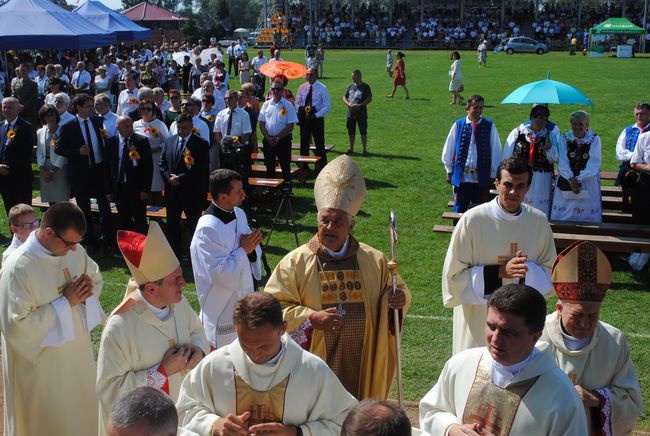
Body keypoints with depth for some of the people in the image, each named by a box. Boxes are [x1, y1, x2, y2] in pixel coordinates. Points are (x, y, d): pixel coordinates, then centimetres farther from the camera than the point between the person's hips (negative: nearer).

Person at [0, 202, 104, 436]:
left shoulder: (75, 250, -6)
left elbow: (96, 279, 11)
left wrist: (86, 292, -12)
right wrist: (64, 303, -26)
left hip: (78, 352, 6)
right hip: (41, 366, -6)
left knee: (83, 415, 21)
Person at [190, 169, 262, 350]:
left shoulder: (239, 214, 2)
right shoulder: (207, 229, -24)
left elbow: (253, 255, 11)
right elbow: (220, 273, -27)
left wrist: (252, 246, -11)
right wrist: (243, 250, -19)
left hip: (244, 298, 8)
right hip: (222, 306, -8)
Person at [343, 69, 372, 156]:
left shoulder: (365, 87, -4)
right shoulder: (350, 86, 10)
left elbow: (369, 99, -9)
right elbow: (344, 97, 14)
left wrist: (360, 105, -20)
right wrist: (349, 104, -7)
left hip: (361, 113, -5)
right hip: (351, 112, 5)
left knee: (363, 131, -1)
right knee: (351, 131, 9)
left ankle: (365, 149, 7)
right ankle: (351, 149, 20)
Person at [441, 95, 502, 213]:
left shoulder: (489, 126, -4)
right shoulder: (458, 125, -3)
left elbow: (496, 151, 1)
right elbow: (448, 150, 6)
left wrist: (493, 174, 3)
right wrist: (449, 171, 9)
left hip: (482, 177, 0)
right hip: (461, 176, 0)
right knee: (460, 210, 7)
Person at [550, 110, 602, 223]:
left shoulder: (595, 139, 0)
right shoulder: (564, 139, 4)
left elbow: (594, 164, -9)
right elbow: (563, 163, -5)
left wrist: (578, 179, -21)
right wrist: (571, 179, -21)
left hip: (588, 183, -1)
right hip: (566, 183, 1)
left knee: (587, 216, -4)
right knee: (564, 215, -1)